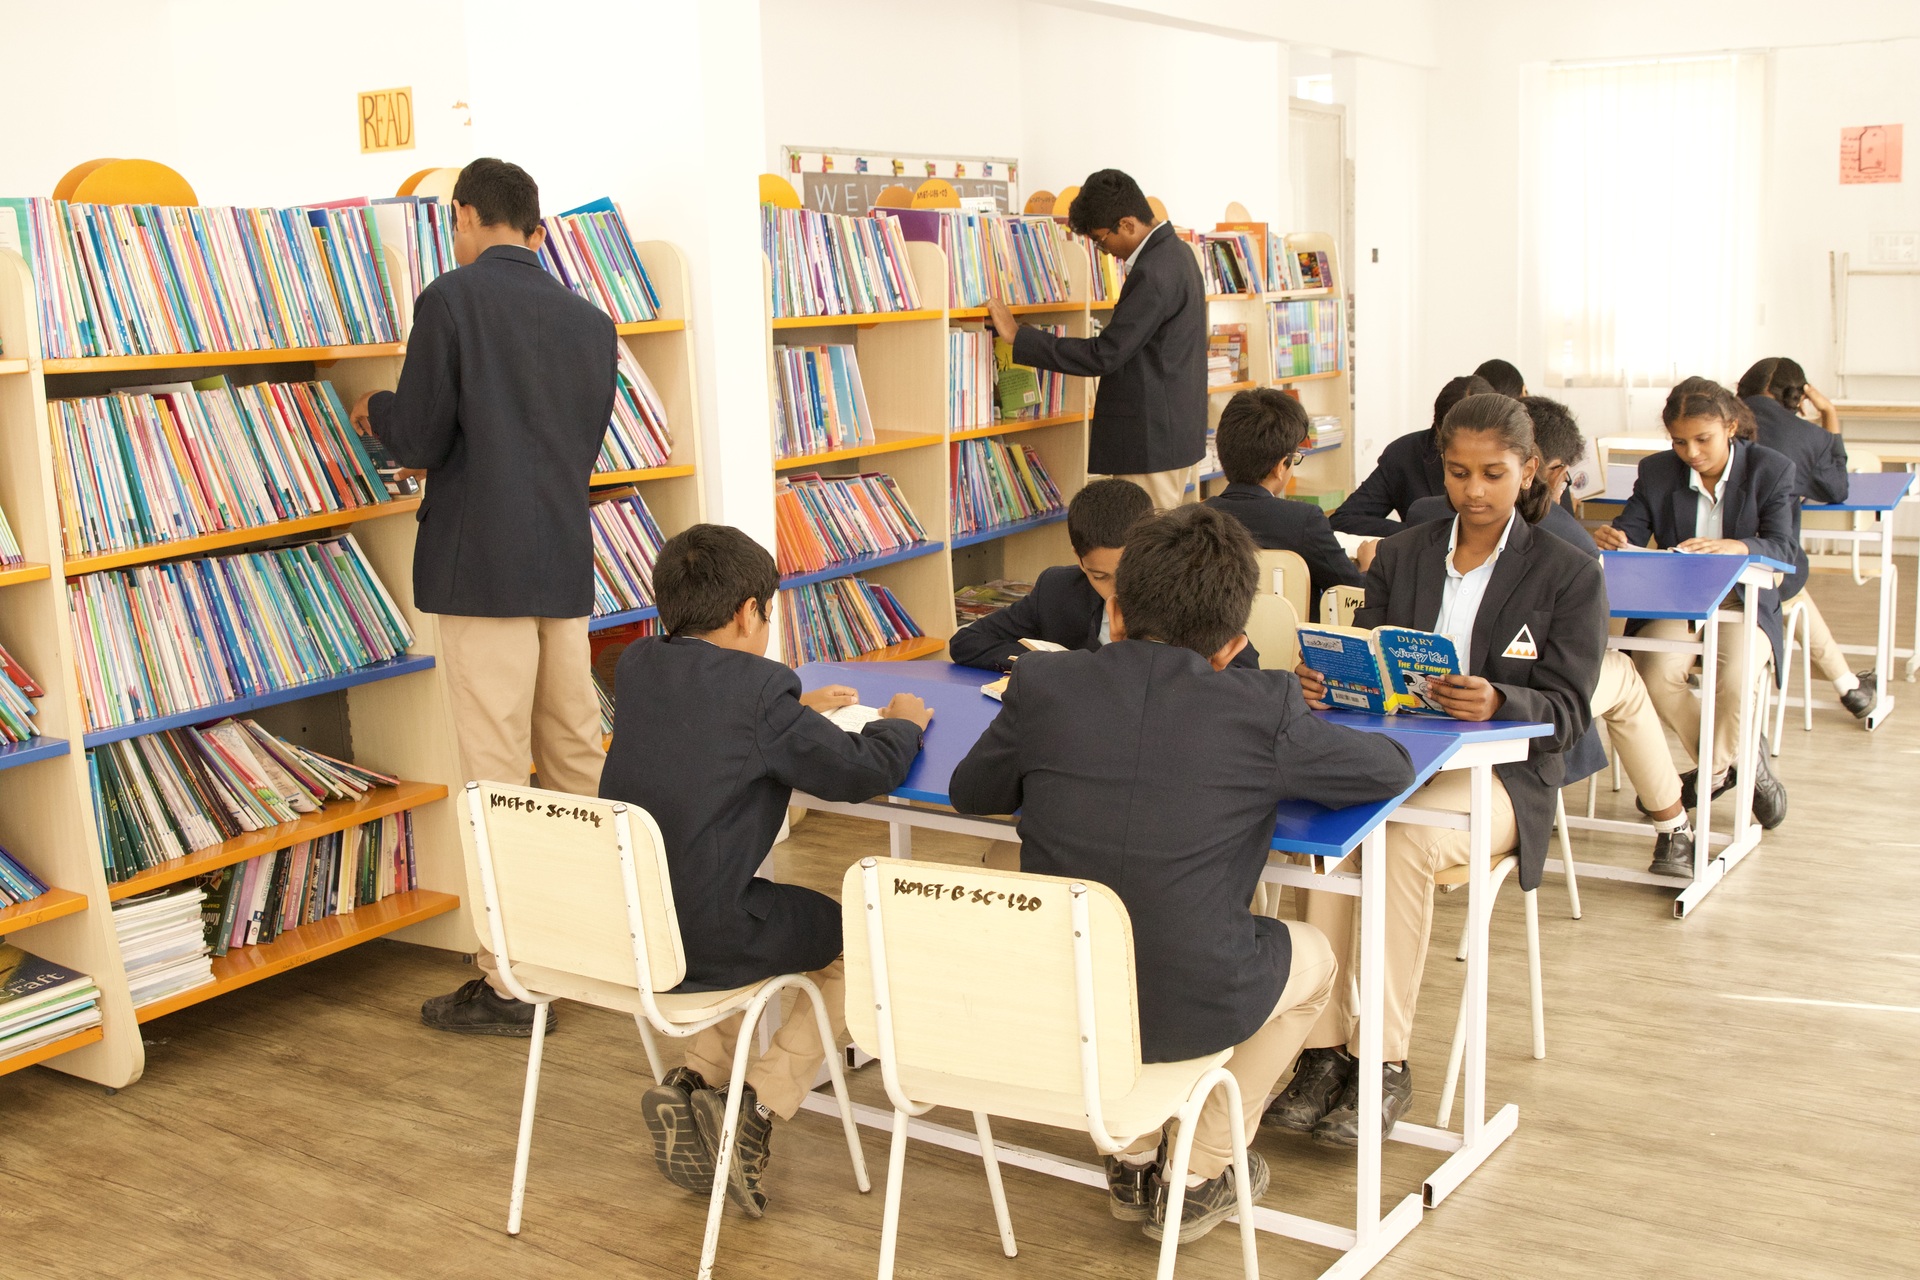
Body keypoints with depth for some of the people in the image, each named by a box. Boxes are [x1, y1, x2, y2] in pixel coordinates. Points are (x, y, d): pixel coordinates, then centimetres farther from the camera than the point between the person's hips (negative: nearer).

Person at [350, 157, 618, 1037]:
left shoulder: (451, 300, -6)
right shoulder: (589, 320, 11)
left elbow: (419, 443, -7)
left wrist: (377, 412, 15)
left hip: (482, 568, -6)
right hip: (565, 566, 6)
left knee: (496, 778, -2)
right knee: (577, 762, 14)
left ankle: (511, 982, 3)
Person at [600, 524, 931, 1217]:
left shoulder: (637, 664, 6)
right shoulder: (759, 687, -14)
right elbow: (863, 770, -12)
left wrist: (791, 710, 25)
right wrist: (901, 722, 8)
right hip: (701, 937, -7)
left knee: (769, 921, 34)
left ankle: (697, 1078, 17)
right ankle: (754, 1110, 4)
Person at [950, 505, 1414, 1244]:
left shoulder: (1042, 684, -5)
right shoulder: (1263, 710, -10)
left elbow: (970, 792, 12)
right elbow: (1392, 768, 7)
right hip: (1187, 1009, -3)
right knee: (1312, 958, 28)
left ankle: (1134, 1165, 41)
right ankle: (1198, 1179, 31)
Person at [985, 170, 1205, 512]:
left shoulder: (1154, 273, -22)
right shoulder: (1174, 251, 11)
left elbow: (1104, 355, -23)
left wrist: (1018, 336, -19)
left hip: (1153, 440, -11)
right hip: (1174, 432, 11)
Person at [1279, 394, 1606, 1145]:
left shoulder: (1568, 576, 4)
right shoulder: (1400, 556, 16)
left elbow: (1567, 709, -4)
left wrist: (1498, 702, -27)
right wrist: (1323, 680, -16)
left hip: (1502, 773, -3)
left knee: (1405, 839, -34)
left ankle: (1385, 1064, -25)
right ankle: (1324, 1053, -27)